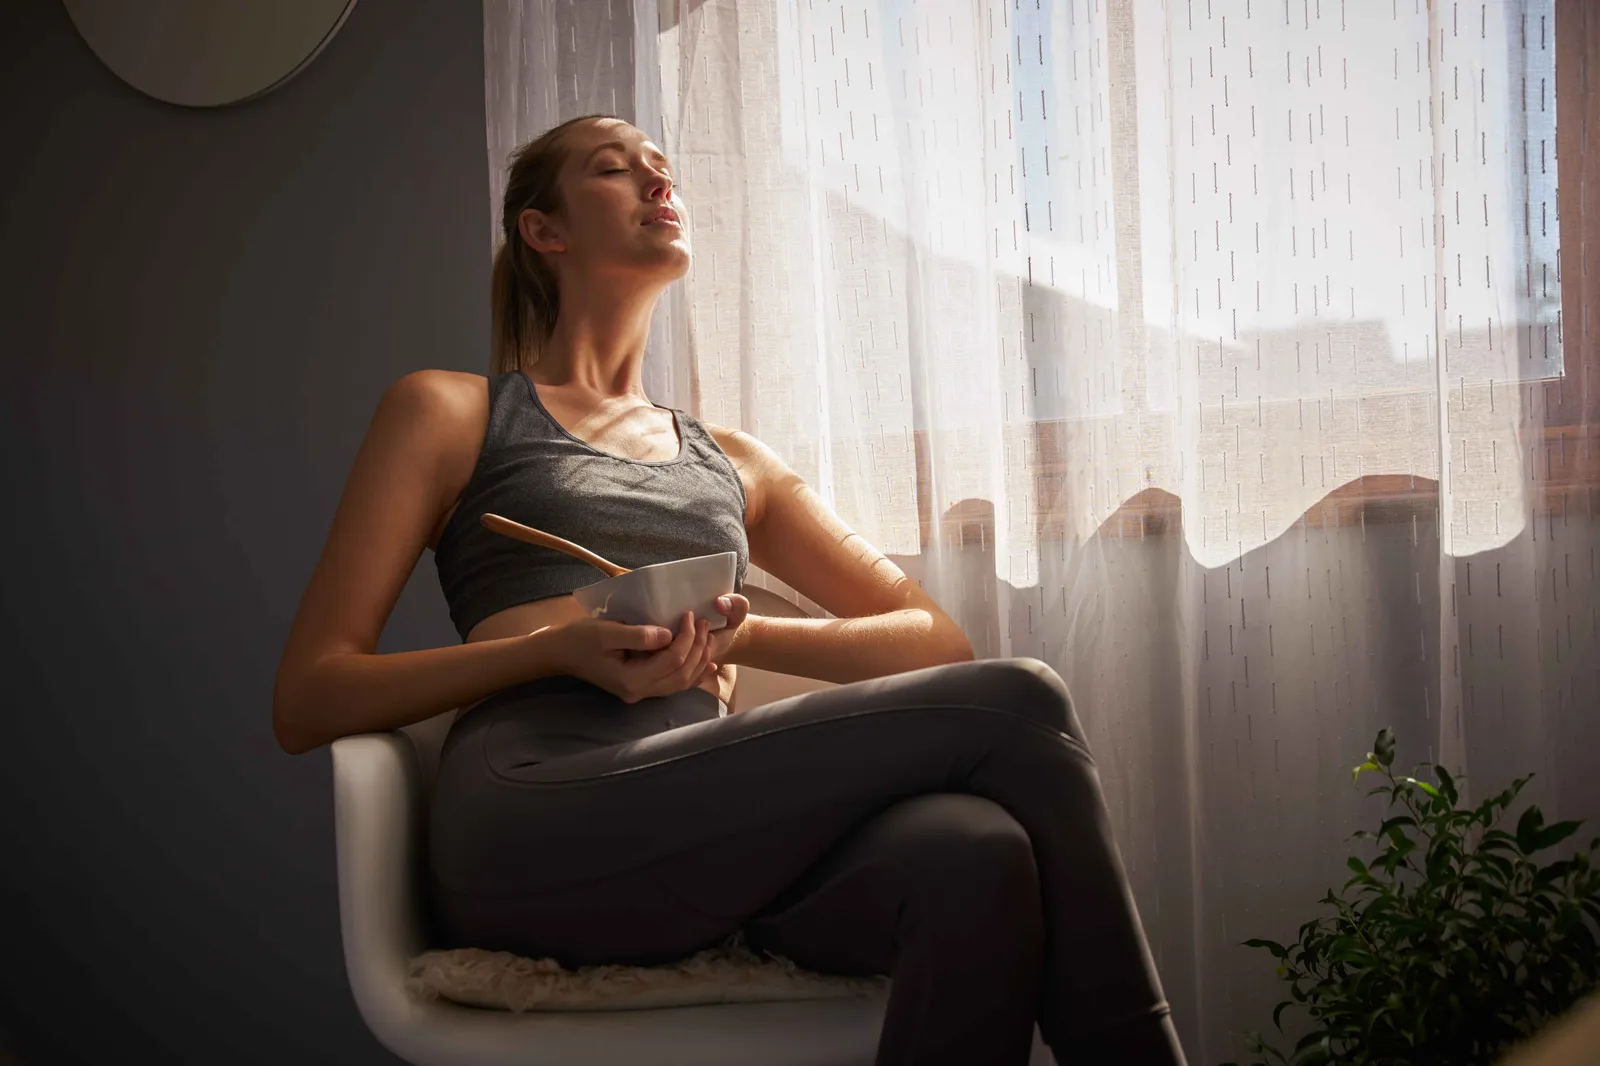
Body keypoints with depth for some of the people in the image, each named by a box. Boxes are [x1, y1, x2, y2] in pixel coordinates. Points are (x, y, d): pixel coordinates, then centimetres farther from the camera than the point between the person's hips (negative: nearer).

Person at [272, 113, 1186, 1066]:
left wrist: (744, 636, -2)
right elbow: (307, 701, 8)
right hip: (538, 830, -4)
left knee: (974, 856, -34)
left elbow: (937, 640, 20)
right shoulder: (448, 411, 17)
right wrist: (562, 646, -9)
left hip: (713, 837, 4)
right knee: (1014, 707, -24)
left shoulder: (733, 461, 28)